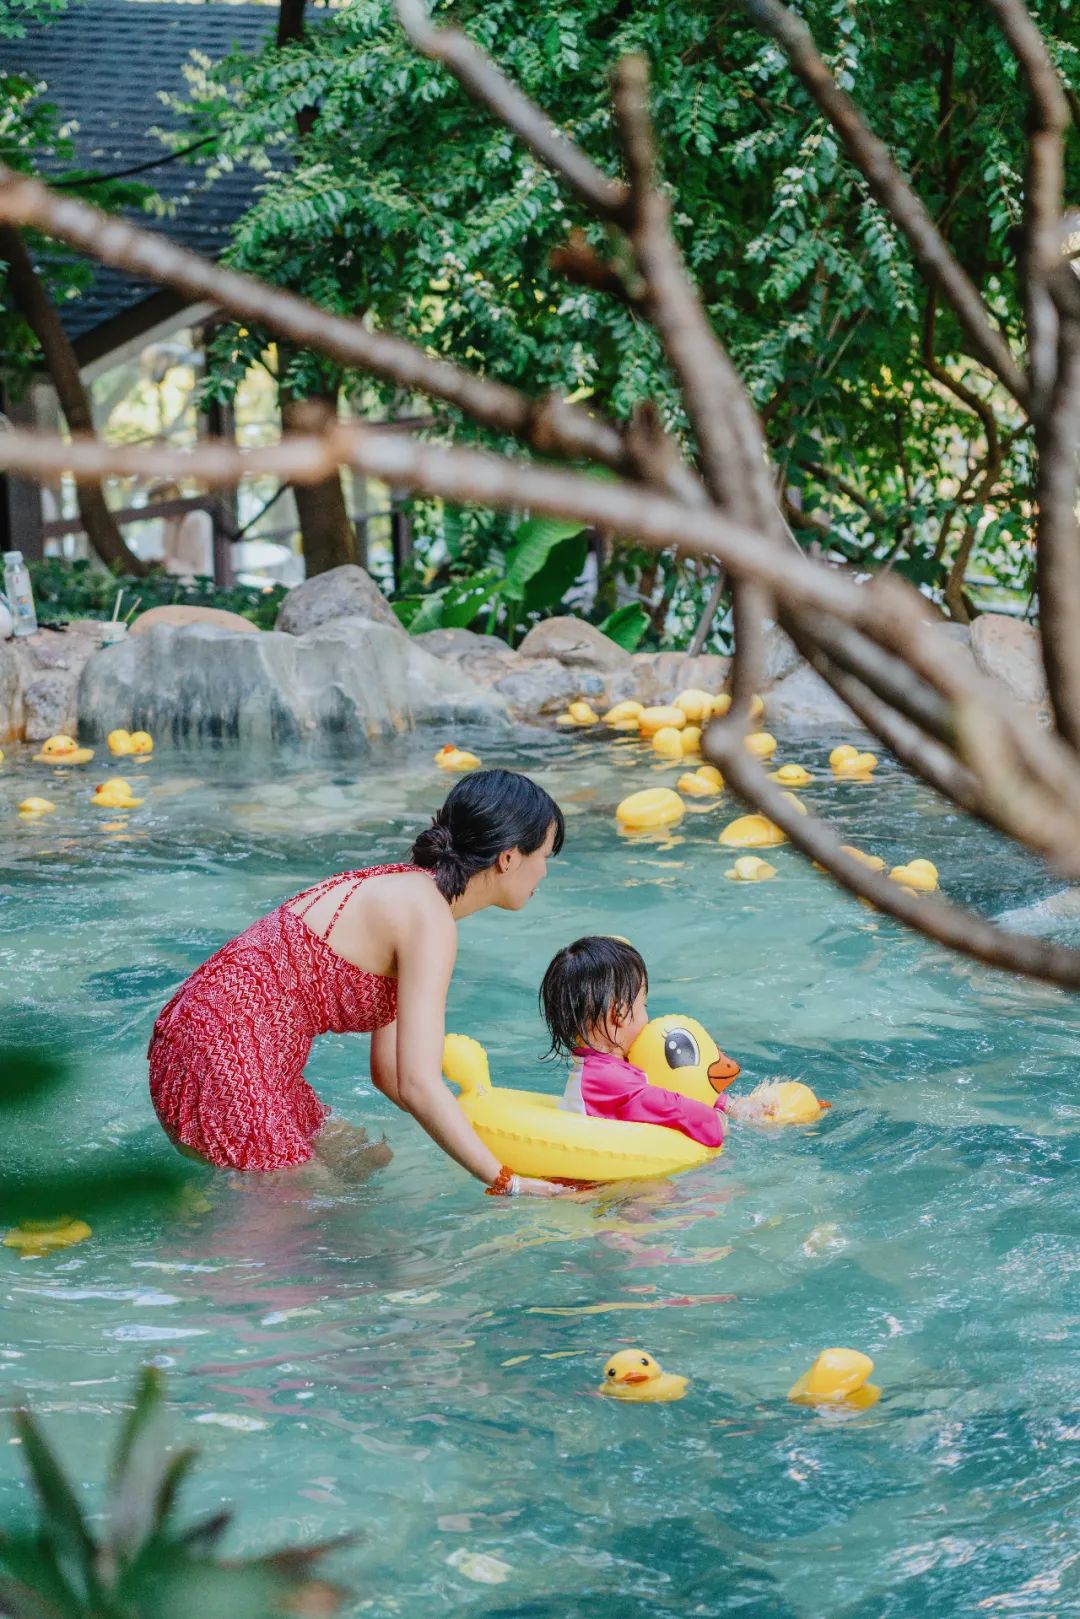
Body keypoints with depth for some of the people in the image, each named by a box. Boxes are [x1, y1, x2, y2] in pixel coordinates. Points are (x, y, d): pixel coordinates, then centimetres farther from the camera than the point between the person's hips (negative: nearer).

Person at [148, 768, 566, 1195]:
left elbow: (388, 1071, 15)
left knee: (365, 1164, 22)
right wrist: (506, 1183, -20)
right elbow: (418, 1085, -24)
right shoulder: (428, 918, -17)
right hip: (222, 1063, -10)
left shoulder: (404, 890, 14)